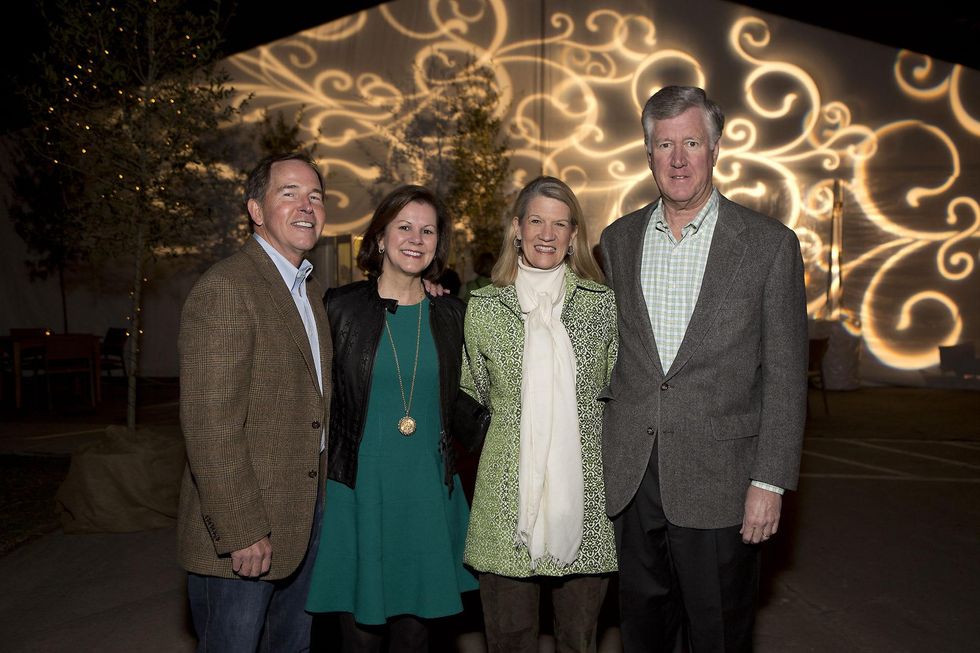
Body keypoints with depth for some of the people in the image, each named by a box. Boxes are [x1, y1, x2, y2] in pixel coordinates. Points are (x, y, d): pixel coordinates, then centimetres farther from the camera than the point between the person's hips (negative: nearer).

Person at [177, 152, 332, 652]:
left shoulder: (310, 289, 12)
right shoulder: (225, 289, -17)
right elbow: (210, 427, -22)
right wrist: (242, 532, -21)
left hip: (305, 517, 8)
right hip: (242, 529, -8)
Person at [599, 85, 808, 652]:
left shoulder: (770, 244, -5)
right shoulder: (619, 239, 6)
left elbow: (785, 375, -5)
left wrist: (770, 480, -9)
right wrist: (609, 449, 9)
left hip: (719, 481, -3)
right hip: (631, 476, 3)